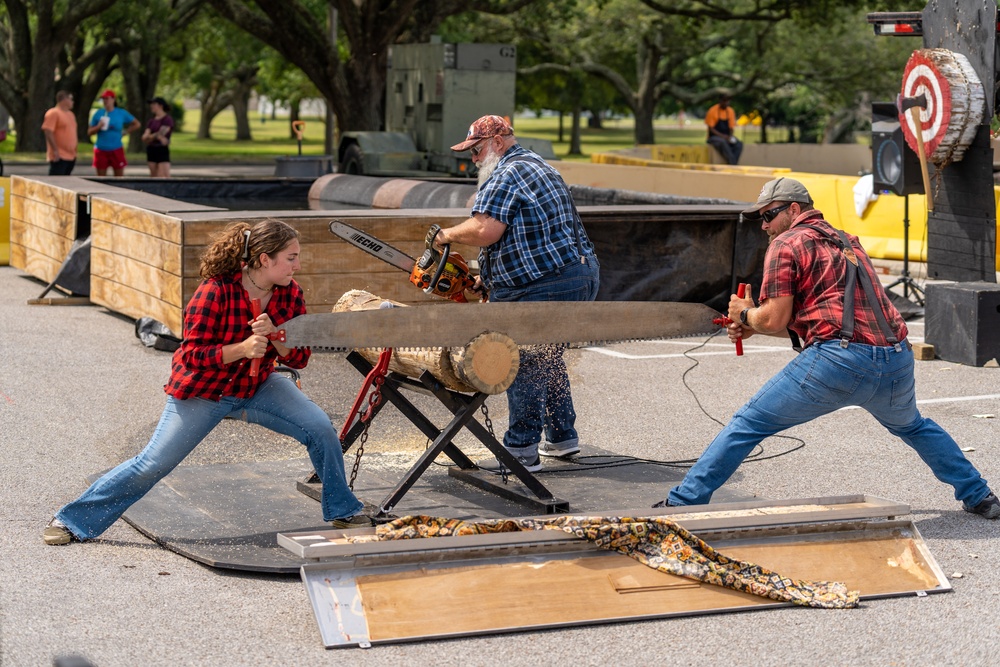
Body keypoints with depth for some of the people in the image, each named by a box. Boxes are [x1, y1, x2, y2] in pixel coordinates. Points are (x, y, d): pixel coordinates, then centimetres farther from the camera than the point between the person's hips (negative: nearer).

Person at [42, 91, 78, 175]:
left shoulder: (71, 114, 18)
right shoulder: (53, 113, -10)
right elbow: (48, 132, -17)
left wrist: (75, 151, 21)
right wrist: (55, 150, -21)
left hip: (71, 157, 9)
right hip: (59, 157, -9)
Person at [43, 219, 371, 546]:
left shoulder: (290, 294, -10)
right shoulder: (216, 291, -26)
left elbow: (299, 358, -8)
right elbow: (193, 355, -24)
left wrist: (273, 335, -28)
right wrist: (242, 349, -38)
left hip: (257, 387, 5)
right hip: (202, 390, -5)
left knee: (320, 429, -13)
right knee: (151, 465, -6)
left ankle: (343, 512, 8)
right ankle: (72, 520, 9)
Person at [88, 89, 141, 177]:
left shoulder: (121, 113, 1)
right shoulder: (98, 113, 3)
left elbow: (137, 124, 10)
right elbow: (89, 132, 4)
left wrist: (126, 131, 2)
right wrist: (98, 127, -14)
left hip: (116, 150, -1)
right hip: (101, 150, 1)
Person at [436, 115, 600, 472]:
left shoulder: (506, 176, -11)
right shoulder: (540, 167, 22)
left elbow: (485, 230, -24)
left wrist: (448, 235, -6)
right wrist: (490, 276, 20)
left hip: (546, 289, -11)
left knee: (526, 365, -6)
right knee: (547, 359, 21)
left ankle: (521, 451, -3)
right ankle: (562, 436, 29)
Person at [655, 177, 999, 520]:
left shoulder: (786, 244, 5)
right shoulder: (847, 242, 29)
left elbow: (775, 320, -3)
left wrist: (745, 314, 17)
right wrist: (754, 327, 28)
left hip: (840, 362, -7)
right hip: (897, 360, 7)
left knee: (747, 424, 1)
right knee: (912, 426, 36)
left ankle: (683, 502, -1)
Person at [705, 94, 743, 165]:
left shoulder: (730, 111, 7)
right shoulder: (713, 110, -8)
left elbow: (731, 127, 11)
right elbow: (711, 128, -8)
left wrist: (730, 136, -11)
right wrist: (722, 136, -21)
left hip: (727, 137, 5)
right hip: (714, 137, -5)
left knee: (739, 144, -26)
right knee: (723, 143, -39)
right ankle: (733, 164, -39)